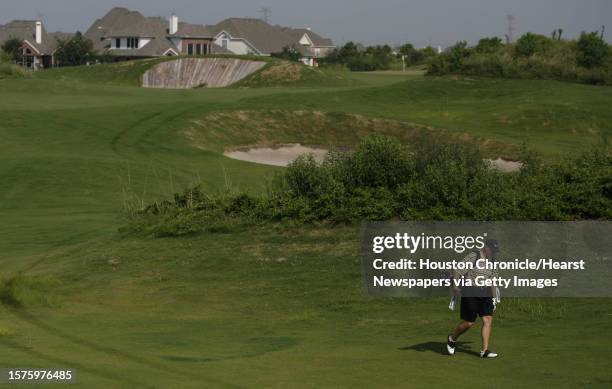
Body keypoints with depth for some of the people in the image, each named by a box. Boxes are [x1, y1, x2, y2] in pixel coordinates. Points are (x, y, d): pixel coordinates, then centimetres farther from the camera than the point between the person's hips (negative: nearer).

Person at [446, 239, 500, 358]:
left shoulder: (492, 261, 12)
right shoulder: (472, 257, -10)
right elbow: (457, 272, -13)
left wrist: (494, 297, 23)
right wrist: (455, 286, -26)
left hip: (485, 294, 6)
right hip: (470, 294, -6)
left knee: (488, 320, -6)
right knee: (469, 323, -2)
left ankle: (485, 350, -2)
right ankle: (452, 339, 24)